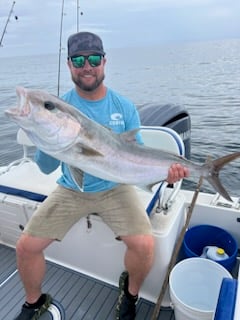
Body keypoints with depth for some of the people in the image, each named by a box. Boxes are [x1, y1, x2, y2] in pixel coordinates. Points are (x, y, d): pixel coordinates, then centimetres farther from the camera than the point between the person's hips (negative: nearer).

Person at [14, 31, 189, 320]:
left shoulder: (124, 107, -5)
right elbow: (46, 168, -11)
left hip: (114, 188, 0)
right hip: (71, 190, 1)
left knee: (144, 244, -20)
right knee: (26, 246, -6)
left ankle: (130, 292, 17)